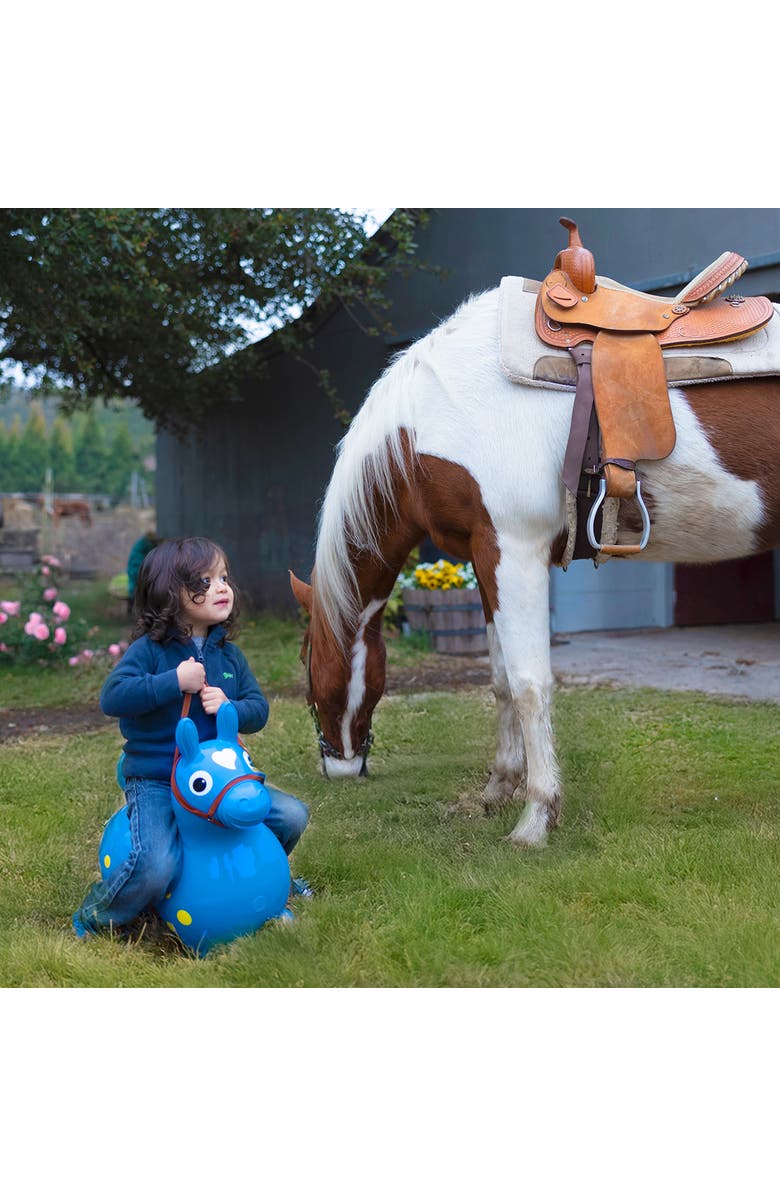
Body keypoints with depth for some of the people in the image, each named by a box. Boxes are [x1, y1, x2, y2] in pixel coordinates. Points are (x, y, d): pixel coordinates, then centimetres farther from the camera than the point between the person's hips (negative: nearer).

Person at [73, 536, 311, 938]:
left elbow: (258, 709, 6)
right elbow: (112, 697, -24)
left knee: (292, 815, -1)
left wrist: (230, 707, -16)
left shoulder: (228, 654, 7)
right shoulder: (149, 650, -11)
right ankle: (92, 920, 1)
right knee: (155, 865, -27)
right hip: (155, 783, -6)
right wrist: (176, 681, -25)